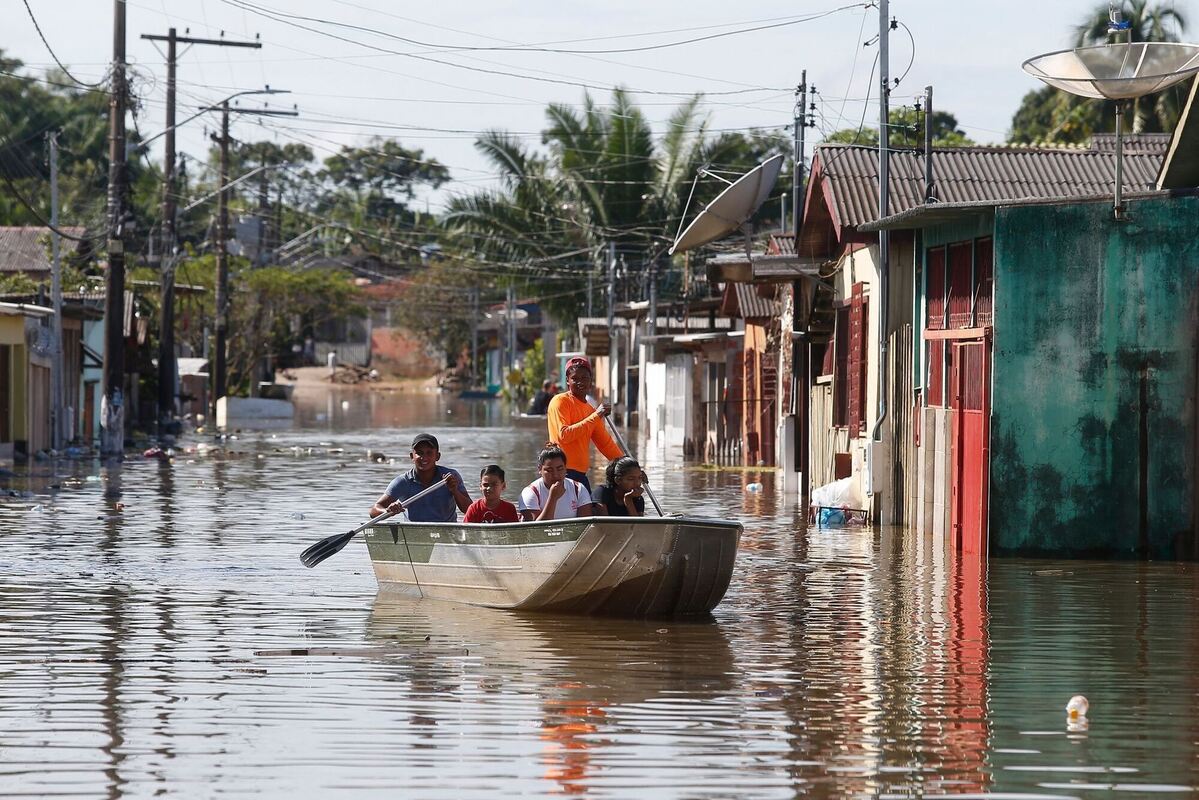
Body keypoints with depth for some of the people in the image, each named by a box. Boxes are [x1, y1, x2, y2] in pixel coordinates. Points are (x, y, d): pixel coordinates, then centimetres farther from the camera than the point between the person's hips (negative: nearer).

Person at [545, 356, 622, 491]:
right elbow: (564, 435, -18)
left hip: (580, 474, 9)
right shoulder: (560, 401, -5)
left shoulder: (590, 409, 19)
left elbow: (605, 443, 23)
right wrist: (596, 416, -16)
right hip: (564, 471, -9)